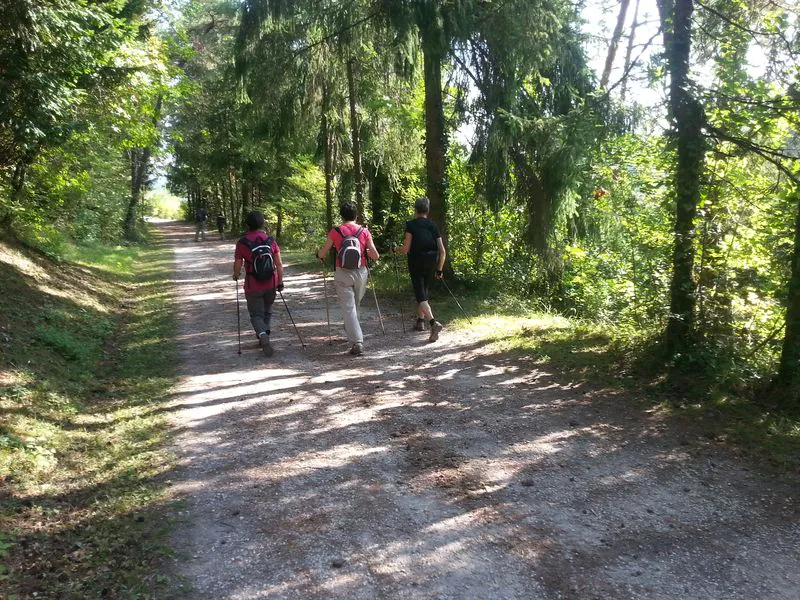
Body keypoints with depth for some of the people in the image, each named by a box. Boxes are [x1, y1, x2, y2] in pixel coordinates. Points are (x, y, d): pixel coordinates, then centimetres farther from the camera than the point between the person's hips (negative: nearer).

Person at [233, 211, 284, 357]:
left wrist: (236, 275, 18)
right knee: (267, 310, 23)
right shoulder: (270, 240, -3)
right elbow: (279, 264, -3)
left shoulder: (242, 243, -10)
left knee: (256, 314, 6)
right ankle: (264, 336, 30)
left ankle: (263, 335, -19)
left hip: (253, 286, -3)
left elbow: (237, 266, -4)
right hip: (271, 283, 3)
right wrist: (280, 282, 6)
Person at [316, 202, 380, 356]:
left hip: (343, 273, -2)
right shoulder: (364, 231, 1)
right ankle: (351, 330, 40)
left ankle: (357, 342, -11)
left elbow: (321, 254, 2)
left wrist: (319, 255, 25)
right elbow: (375, 256, -1)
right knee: (355, 305, 22)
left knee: (348, 308, -2)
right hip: (360, 272, 2)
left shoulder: (335, 232, -4)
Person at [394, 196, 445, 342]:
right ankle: (420, 321, 31)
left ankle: (433, 323, -27)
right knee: (423, 291, 25)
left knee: (421, 297, -7)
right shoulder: (433, 226, 7)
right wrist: (439, 270, 11)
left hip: (416, 263, -5)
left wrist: (396, 250, 10)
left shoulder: (411, 225, -5)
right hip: (430, 264, 5)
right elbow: (442, 251, 2)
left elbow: (406, 249, -11)